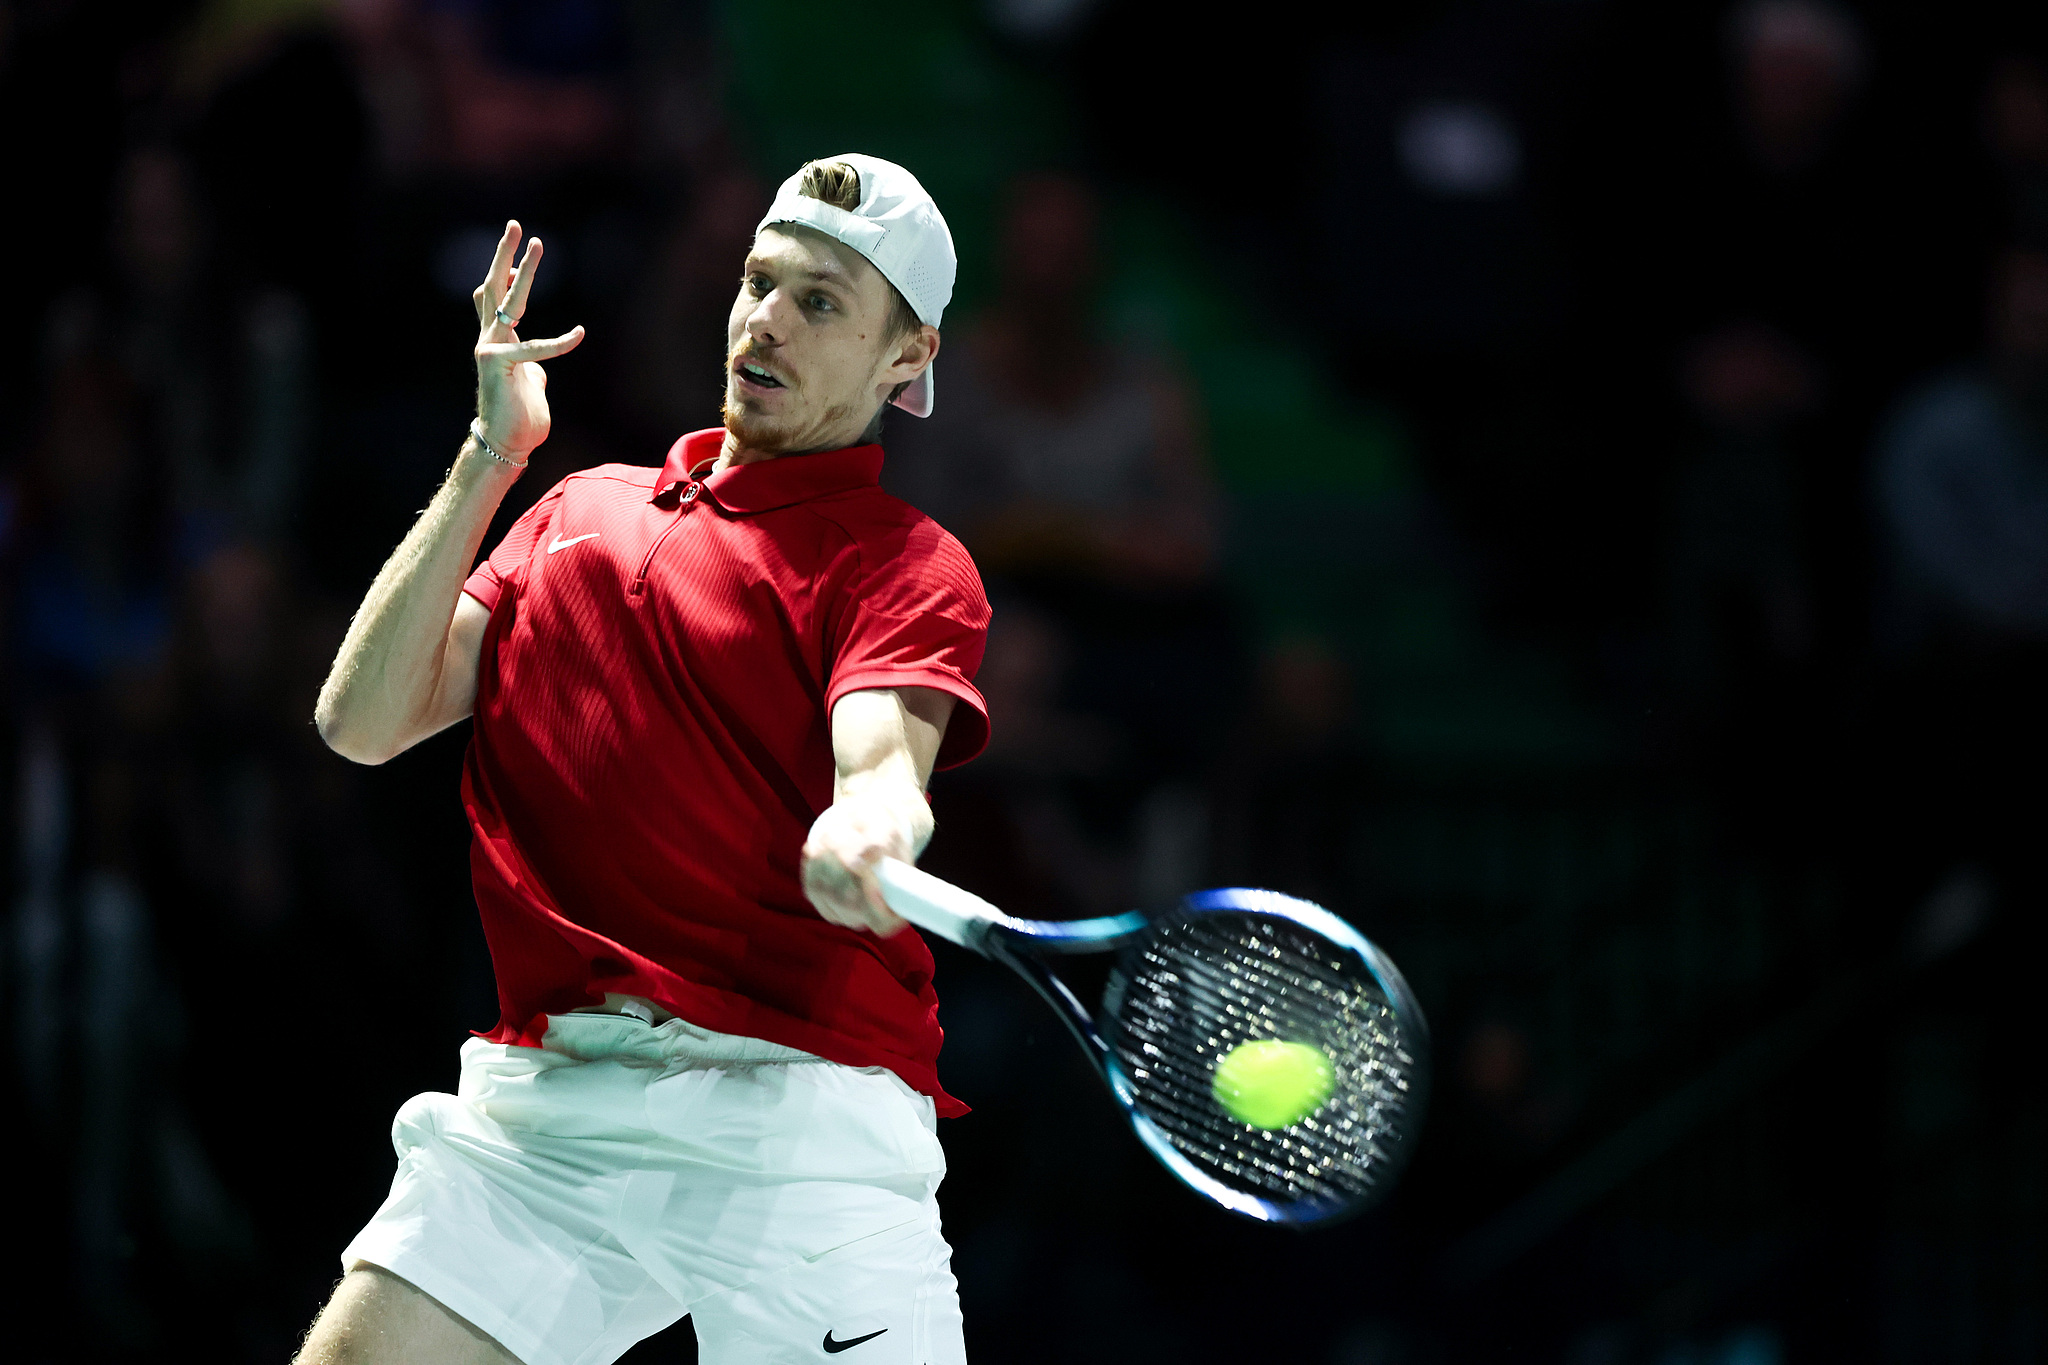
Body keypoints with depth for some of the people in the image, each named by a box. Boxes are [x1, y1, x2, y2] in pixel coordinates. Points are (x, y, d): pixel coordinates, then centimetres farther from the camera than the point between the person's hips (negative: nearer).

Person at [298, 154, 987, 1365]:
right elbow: (365, 722, 11)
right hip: (540, 1098, 4)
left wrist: (868, 830, -41)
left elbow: (880, 760, -16)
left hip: (793, 1115, -4)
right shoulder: (585, 509, 21)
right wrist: (490, 458, 6)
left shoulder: (908, 567, 5)